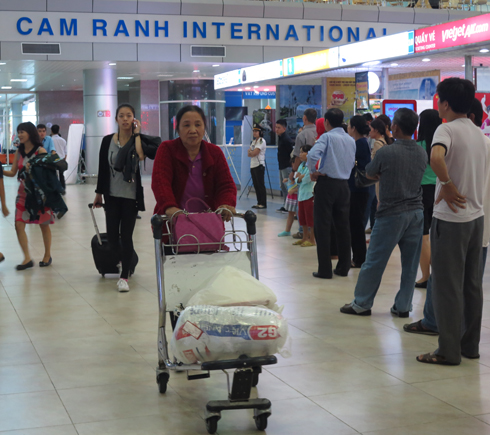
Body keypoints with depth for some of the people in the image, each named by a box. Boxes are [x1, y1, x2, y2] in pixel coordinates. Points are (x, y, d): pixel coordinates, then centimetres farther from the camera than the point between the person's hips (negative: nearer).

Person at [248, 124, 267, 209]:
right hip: (252, 165, 9)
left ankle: (263, 203, -6)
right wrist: (251, 152, -8)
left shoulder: (262, 141, -8)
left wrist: (250, 152, 3)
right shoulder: (254, 141, 19)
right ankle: (259, 203, 14)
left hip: (259, 165, -9)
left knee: (261, 185, -8)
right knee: (256, 185, 9)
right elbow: (249, 154, 11)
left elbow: (255, 153, -16)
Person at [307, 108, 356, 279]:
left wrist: (313, 172, -9)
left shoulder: (327, 137, -9)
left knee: (323, 227, -1)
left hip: (326, 183, -6)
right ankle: (343, 267, 16)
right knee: (343, 226, 12)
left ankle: (325, 269, -2)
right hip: (344, 184, 6)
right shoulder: (351, 140, 11)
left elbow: (312, 154, -24)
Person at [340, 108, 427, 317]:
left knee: (375, 261, 4)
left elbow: (369, 174, 2)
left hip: (392, 215, -5)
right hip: (416, 212, 5)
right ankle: (403, 306, 15)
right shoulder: (422, 153, 3)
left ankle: (361, 304, 13)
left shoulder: (386, 153, -13)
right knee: (410, 263, 9)